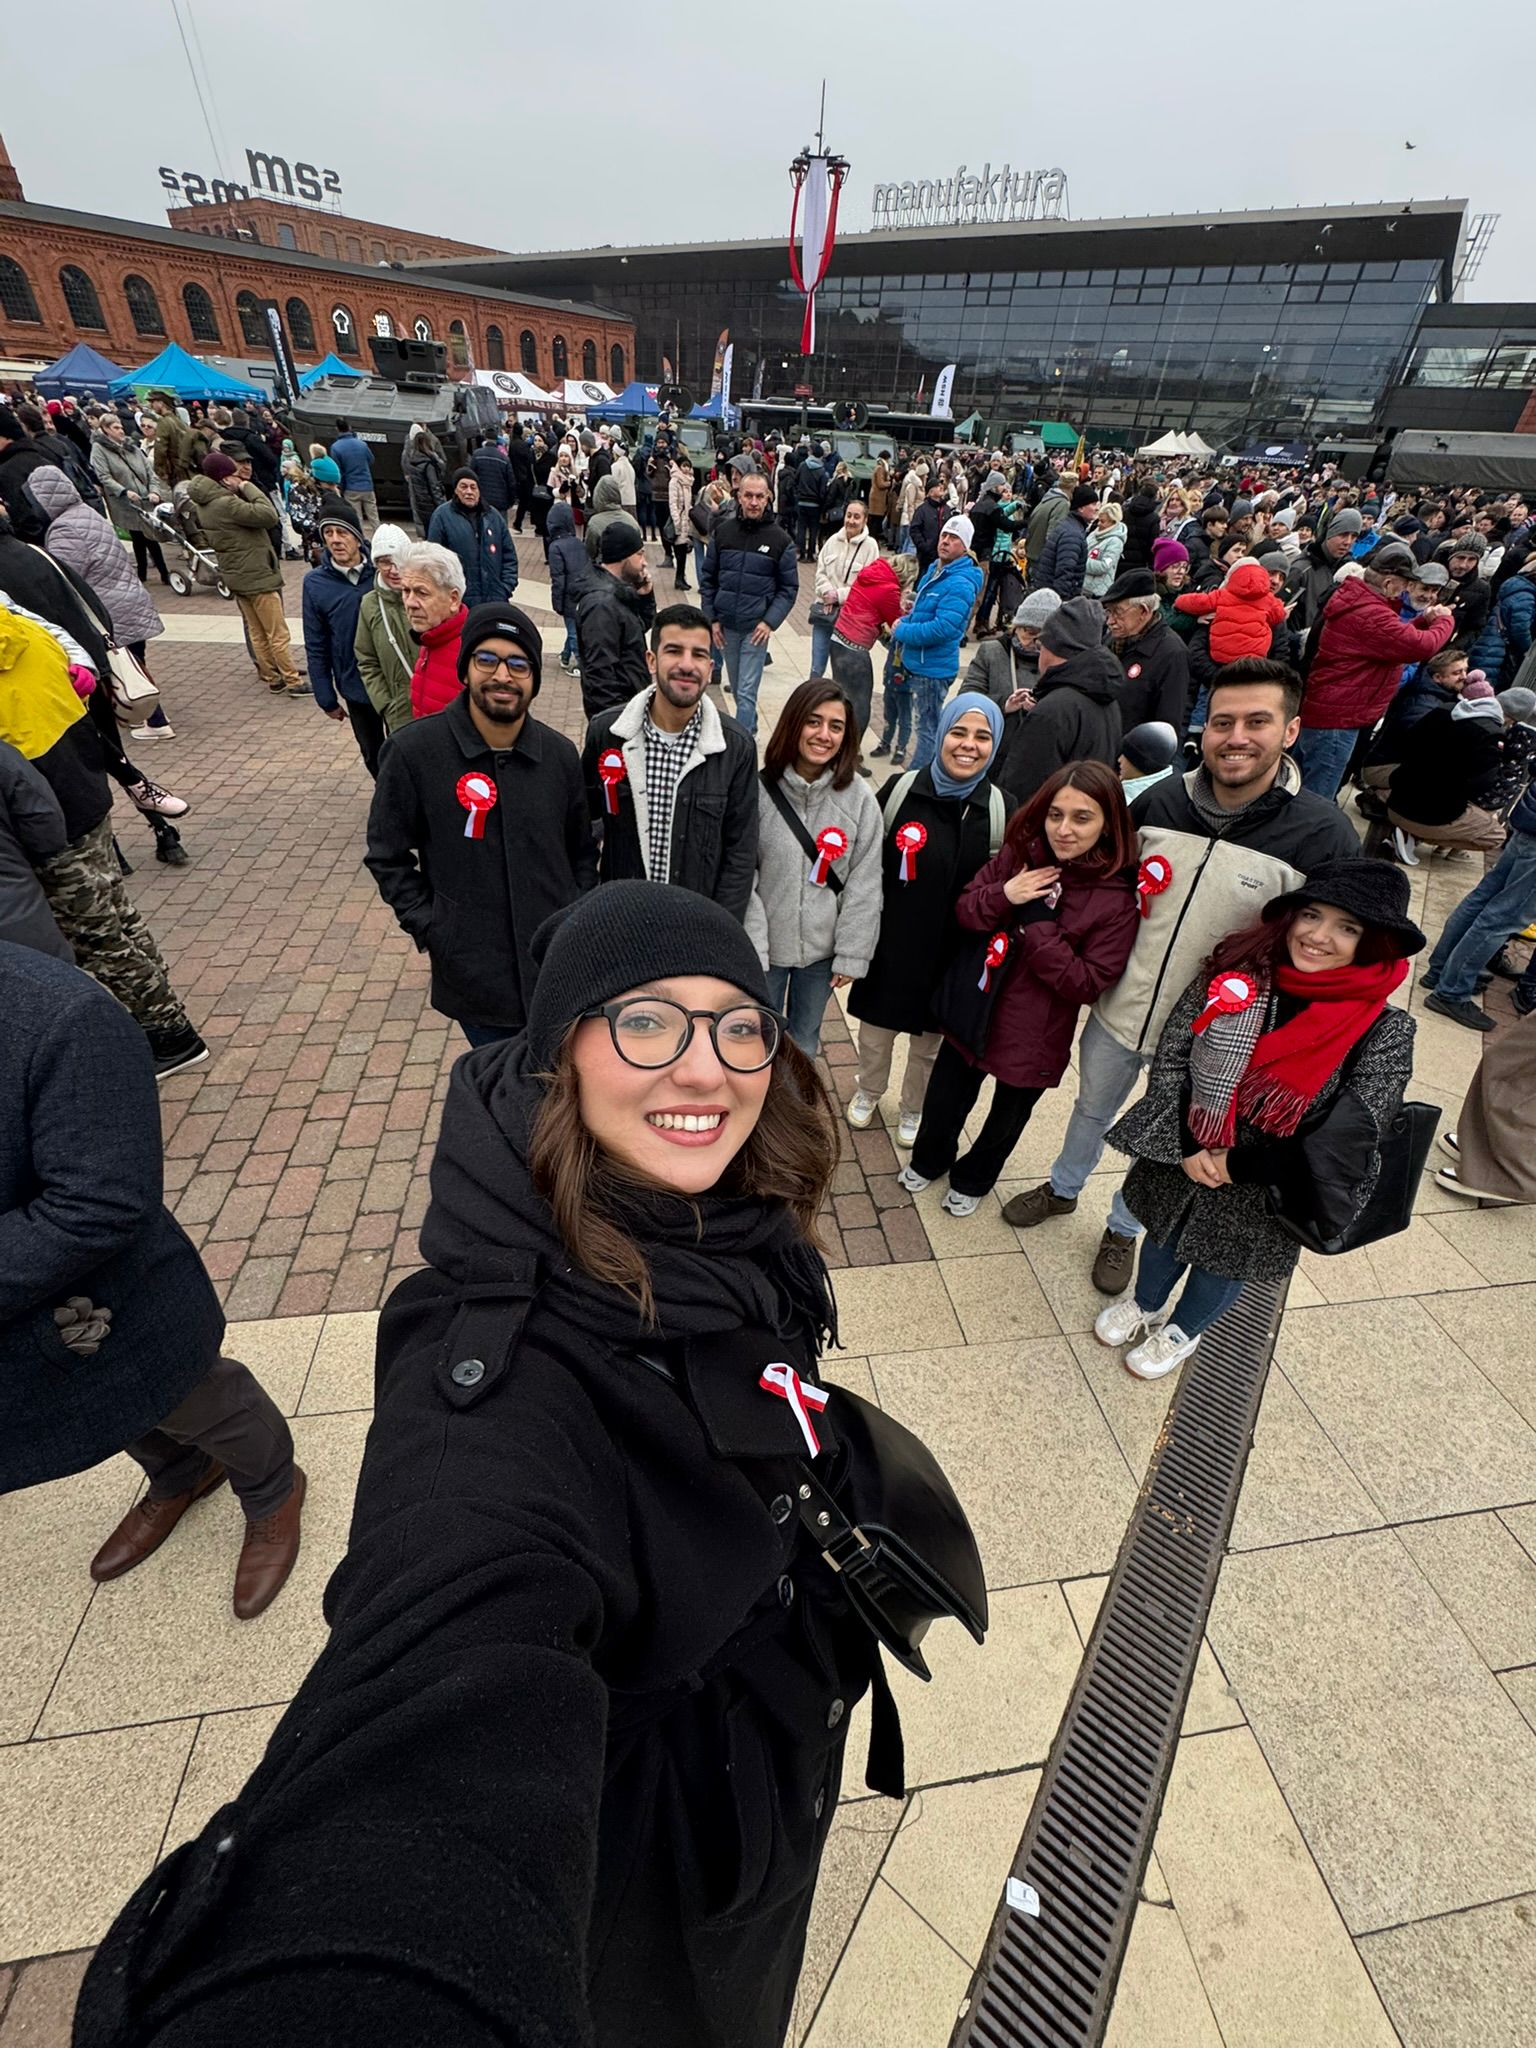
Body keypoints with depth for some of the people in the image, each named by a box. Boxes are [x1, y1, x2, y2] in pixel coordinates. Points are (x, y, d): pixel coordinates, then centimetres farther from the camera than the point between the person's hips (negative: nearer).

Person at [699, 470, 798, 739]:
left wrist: (770, 622, -13)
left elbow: (789, 587, -2)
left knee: (747, 692, -8)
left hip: (757, 627, -3)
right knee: (737, 688, 16)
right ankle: (750, 730, 36)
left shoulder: (780, 539, -5)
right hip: (726, 625, 3)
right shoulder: (722, 531, 1)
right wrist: (711, 618, 0)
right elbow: (707, 578, 7)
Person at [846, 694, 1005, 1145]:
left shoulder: (1001, 809, -8)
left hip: (953, 953, 1)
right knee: (876, 1029, 19)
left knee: (929, 1044, 18)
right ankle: (867, 1094, 48)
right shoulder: (900, 790, -11)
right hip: (891, 944, 0)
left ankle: (912, 1111, 45)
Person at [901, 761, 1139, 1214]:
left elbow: (1088, 984, -20)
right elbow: (963, 910, -3)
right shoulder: (1019, 853, -9)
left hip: (1033, 1037, -2)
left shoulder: (1117, 900, -19)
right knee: (944, 1102, 21)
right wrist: (1002, 894, -24)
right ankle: (929, 1160, 52)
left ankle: (972, 1180, 51)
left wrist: (1039, 923, -27)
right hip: (973, 1012, 3)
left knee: (1006, 1120, 21)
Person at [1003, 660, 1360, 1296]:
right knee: (1092, 1108, 25)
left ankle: (1122, 1229, 47)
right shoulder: (1159, 801, -8)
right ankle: (1062, 1188, 54)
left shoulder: (1322, 836, -17)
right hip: (1119, 1007, 3)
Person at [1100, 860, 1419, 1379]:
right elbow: (1169, 1056, -11)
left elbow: (1345, 1140, -20)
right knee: (1164, 1239, 27)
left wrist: (1237, 1166, -19)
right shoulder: (1237, 970, -16)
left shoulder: (1385, 1032, -21)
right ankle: (1145, 1305, 59)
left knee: (1224, 1265, 24)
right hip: (1178, 1161, 2)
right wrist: (1186, 1146, -18)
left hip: (1263, 1194, -2)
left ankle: (1181, 1332, 56)